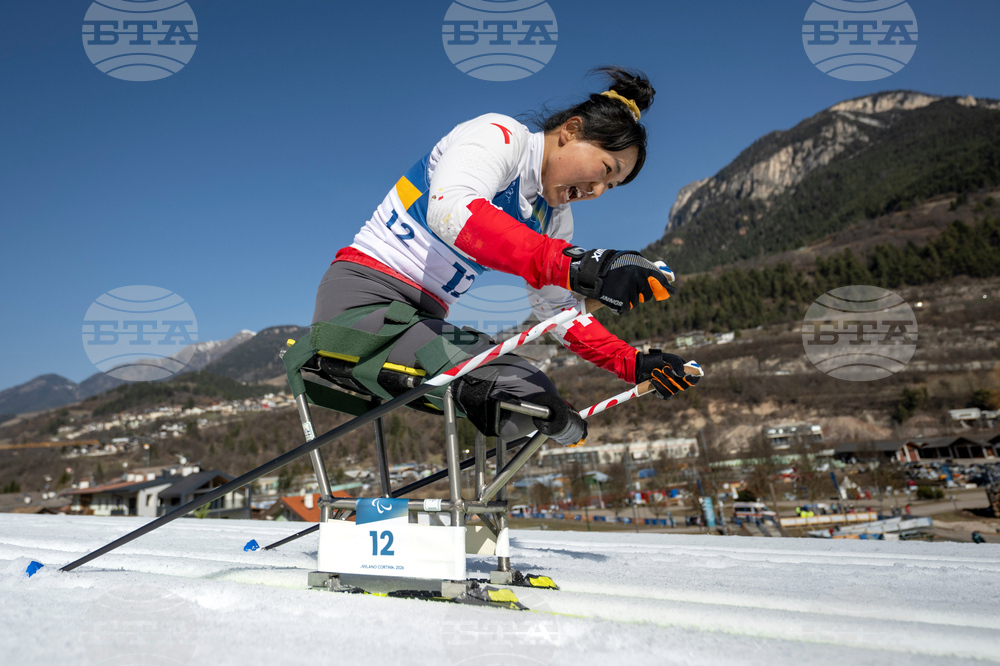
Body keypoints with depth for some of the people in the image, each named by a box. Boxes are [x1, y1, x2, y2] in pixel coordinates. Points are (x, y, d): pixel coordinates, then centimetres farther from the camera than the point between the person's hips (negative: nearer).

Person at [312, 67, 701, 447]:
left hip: (426, 320, 8)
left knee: (541, 405, -6)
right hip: (365, 297, -8)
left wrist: (633, 364, 3)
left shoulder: (555, 219, 12)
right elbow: (451, 211, -34)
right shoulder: (499, 135, -11)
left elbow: (556, 310, 17)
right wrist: (575, 266, -46)